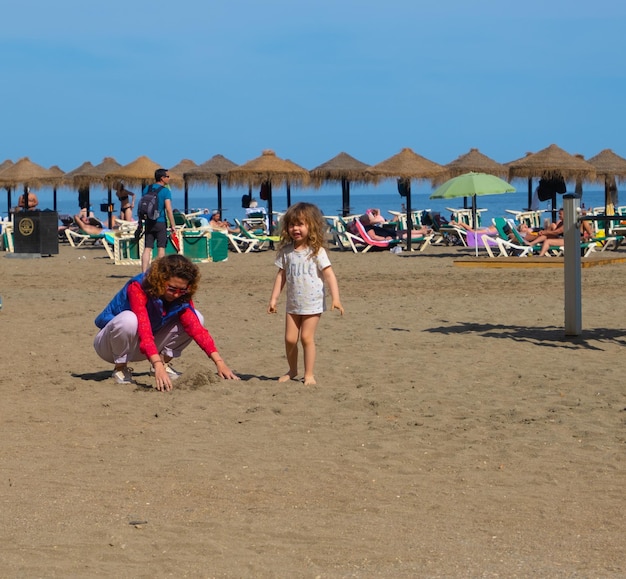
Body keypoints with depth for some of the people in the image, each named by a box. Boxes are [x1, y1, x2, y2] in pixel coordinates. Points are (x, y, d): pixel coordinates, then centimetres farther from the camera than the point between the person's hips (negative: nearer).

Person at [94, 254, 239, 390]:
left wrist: (219, 361, -33)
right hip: (111, 343, -5)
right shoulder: (138, 288, -29)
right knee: (129, 319, -41)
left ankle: (165, 362, 1)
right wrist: (157, 366, -52)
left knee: (196, 318, -12)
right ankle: (120, 368, -17)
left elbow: (197, 328, -20)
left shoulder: (181, 296, -12)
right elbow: (143, 329, -41)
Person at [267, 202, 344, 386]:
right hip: (293, 304, 4)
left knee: (307, 337, -6)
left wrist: (336, 298, -20)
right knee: (290, 338, 3)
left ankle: (309, 374, 5)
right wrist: (273, 298, 5)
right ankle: (292, 370, 23)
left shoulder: (317, 251, -9)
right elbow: (281, 275, 8)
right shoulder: (286, 251, 3)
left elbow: (329, 275, -12)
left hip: (312, 304, -4)